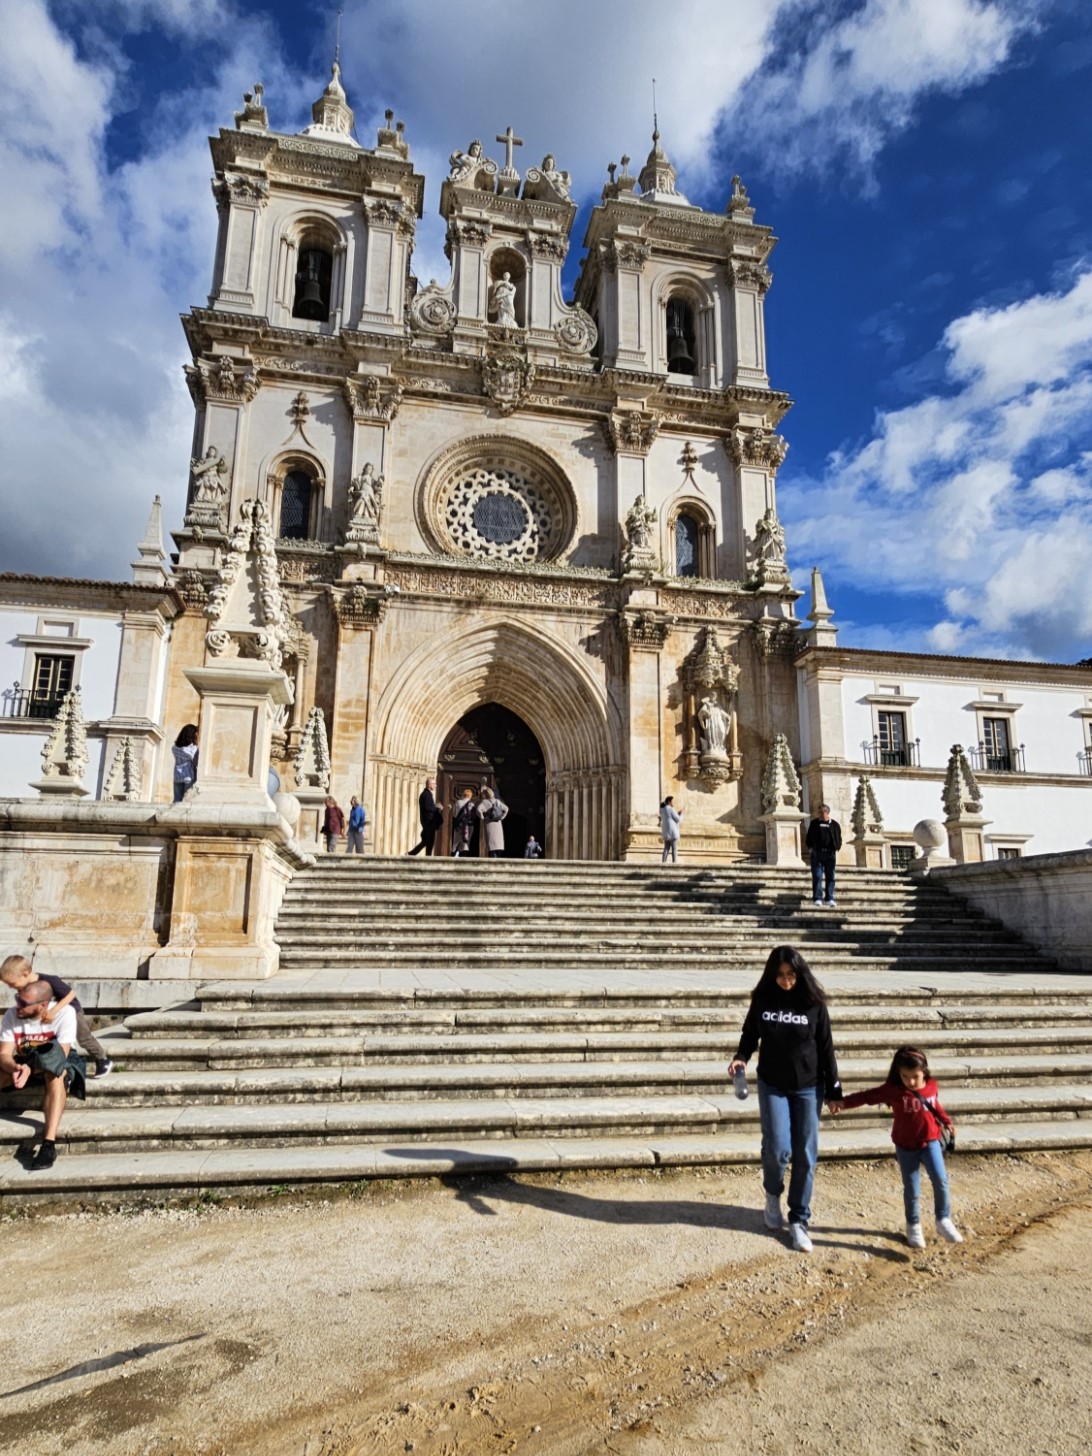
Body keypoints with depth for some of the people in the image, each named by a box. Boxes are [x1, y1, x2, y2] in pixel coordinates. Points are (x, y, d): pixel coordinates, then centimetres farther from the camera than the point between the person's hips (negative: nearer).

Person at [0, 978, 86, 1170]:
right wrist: (16, 1068, -41)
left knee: (55, 1073, -37)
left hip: (55, 1061, -4)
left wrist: (30, 1069, -43)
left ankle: (49, 1144, -44)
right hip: (23, 1062, 4)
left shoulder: (64, 1013, -26)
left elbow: (61, 1055, -28)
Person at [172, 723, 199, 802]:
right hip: (189, 778, -5)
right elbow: (196, 765, -11)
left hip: (177, 777, 5)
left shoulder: (175, 747, 2)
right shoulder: (193, 749, -13)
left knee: (177, 801, 8)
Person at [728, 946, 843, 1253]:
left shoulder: (813, 1002, -9)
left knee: (805, 1155, 3)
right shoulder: (762, 998, -6)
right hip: (772, 1086, 0)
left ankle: (799, 1220, 19)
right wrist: (741, 1057, -13)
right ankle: (772, 1194, 26)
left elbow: (826, 1047, -2)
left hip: (808, 1088, 0)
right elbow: (750, 1034, 6)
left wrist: (833, 1090, 1)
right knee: (778, 1149, -6)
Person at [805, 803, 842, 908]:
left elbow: (839, 838, 11)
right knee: (817, 876, -4)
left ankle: (830, 899, 8)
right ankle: (818, 899, -3)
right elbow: (809, 837, 13)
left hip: (830, 853, 0)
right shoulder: (814, 823, 10)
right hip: (817, 853, 0)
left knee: (830, 877, 4)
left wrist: (836, 848, -1)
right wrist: (811, 847, 1)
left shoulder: (835, 824, 8)